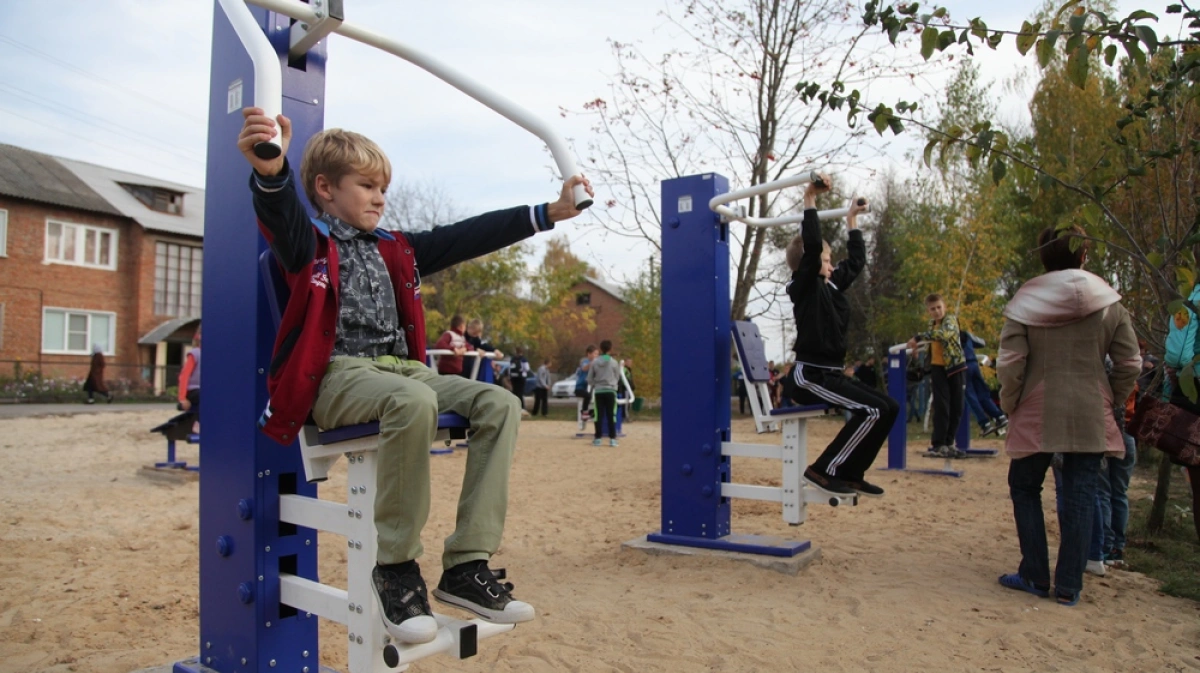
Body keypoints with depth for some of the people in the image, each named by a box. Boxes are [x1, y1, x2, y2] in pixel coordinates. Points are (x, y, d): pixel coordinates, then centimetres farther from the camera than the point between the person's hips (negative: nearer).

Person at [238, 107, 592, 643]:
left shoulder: (394, 250, 21)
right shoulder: (308, 241, 4)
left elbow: (466, 237, 16)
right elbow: (282, 215, -21)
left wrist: (548, 214, 11)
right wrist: (271, 172, -46)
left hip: (399, 368, 7)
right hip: (337, 374, -7)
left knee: (499, 404, -14)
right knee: (412, 402, -38)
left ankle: (467, 565, -16)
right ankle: (396, 568, -20)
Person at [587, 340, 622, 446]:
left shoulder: (594, 362, -1)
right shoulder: (614, 362, -4)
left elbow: (590, 379, 3)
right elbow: (617, 378, 6)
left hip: (598, 391, 1)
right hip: (610, 391, -1)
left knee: (599, 415, 5)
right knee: (611, 415, 1)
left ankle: (597, 438, 5)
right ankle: (612, 438, 0)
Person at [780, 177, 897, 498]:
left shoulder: (831, 286, 16)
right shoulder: (804, 285, -8)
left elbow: (856, 259, 28)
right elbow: (811, 246, -23)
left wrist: (852, 218, 35)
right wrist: (810, 200, -22)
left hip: (830, 373, 10)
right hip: (810, 374, -9)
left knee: (888, 408, 5)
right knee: (872, 411, -20)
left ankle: (851, 473, 9)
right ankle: (824, 470, -13)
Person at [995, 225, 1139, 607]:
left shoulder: (1025, 300, -4)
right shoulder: (1108, 302, 1)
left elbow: (1009, 364, -9)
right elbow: (1129, 364, 1)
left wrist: (1010, 405, 4)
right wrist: (1108, 400, 15)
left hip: (1036, 415, -1)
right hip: (1090, 416, 2)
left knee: (1025, 488, 14)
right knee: (1080, 496, 8)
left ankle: (1035, 577, 15)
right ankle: (1069, 586, 13)